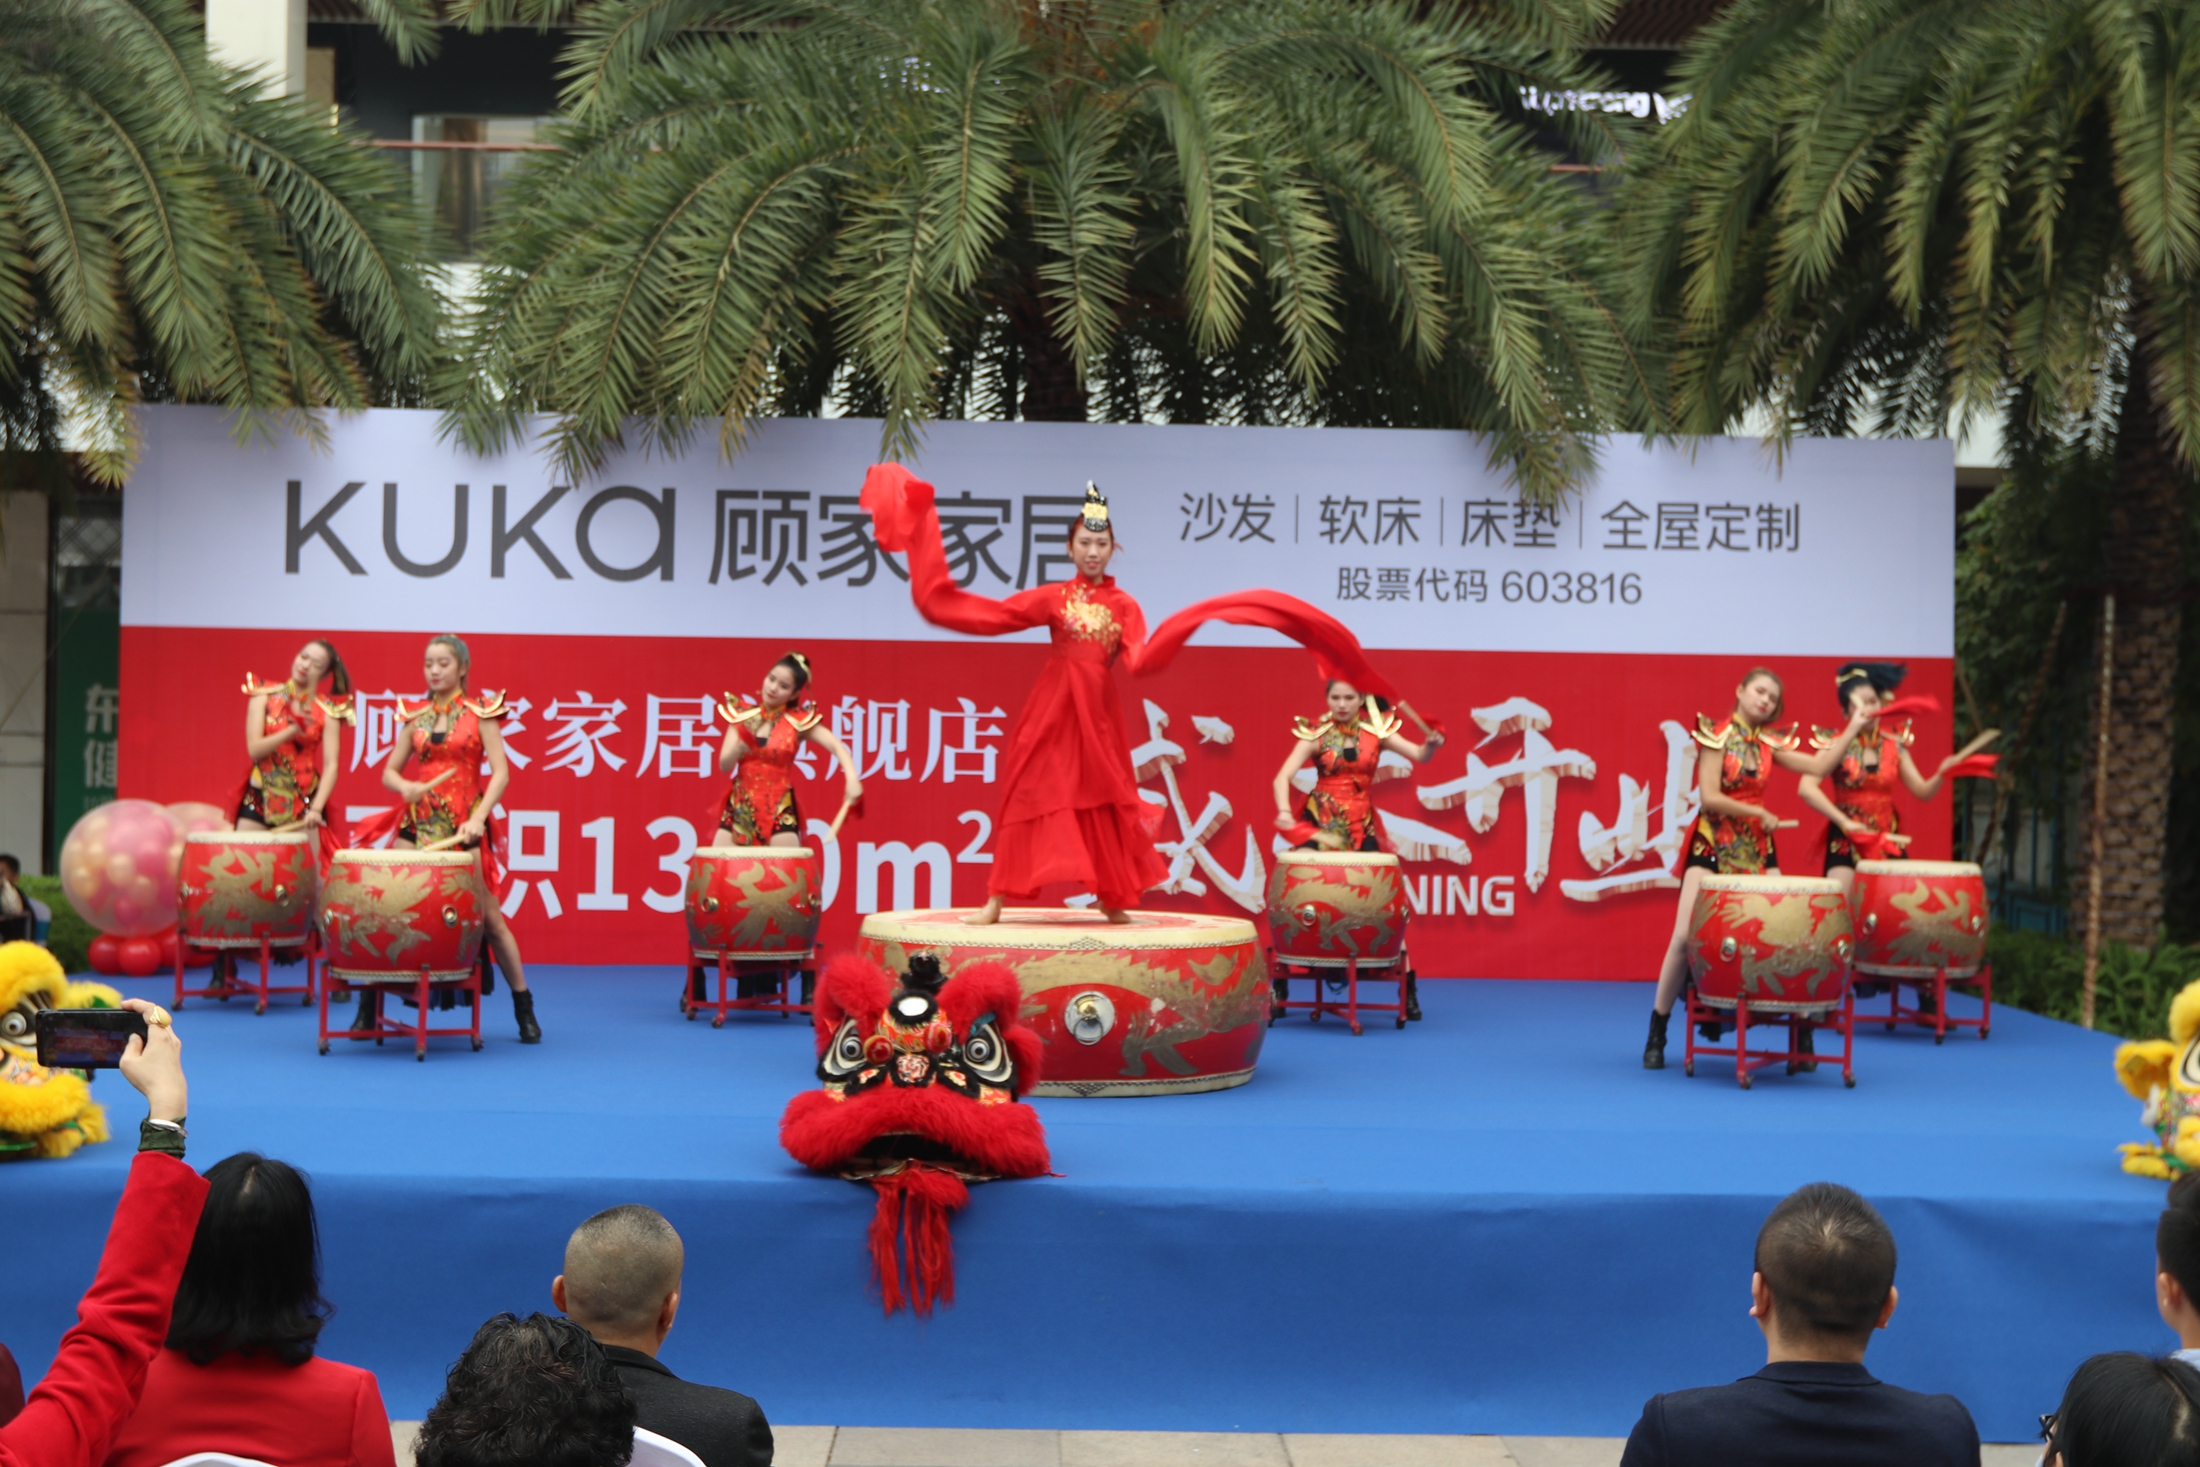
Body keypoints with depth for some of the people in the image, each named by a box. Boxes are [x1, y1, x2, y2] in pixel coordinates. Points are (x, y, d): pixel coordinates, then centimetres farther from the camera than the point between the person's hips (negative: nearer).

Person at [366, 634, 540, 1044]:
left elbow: (501, 772, -7)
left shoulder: (479, 712, 0)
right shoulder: (414, 716, 10)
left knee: (489, 916, -1)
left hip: (463, 828, -3)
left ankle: (525, 1010, 9)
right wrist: (404, 786, -12)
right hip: (417, 822, 3)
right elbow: (389, 772, 11)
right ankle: (368, 1009, 5)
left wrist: (477, 817, -19)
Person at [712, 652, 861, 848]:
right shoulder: (742, 715, 4)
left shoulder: (799, 721, -3)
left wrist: (852, 778, -33)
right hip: (740, 807, 2)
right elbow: (724, 765, 0)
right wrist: (740, 746, -22)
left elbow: (837, 746, -14)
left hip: (780, 810, -2)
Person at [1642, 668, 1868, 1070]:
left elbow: (1820, 766, 3)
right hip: (1712, 844, -4)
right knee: (1686, 937, -9)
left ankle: (1801, 1029, -2)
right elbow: (1710, 798, -13)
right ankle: (1656, 1034, 2)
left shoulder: (1769, 743, 9)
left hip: (1757, 848, 4)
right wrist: (1759, 813, -10)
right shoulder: (1716, 735, -5)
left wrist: (1852, 729, 2)